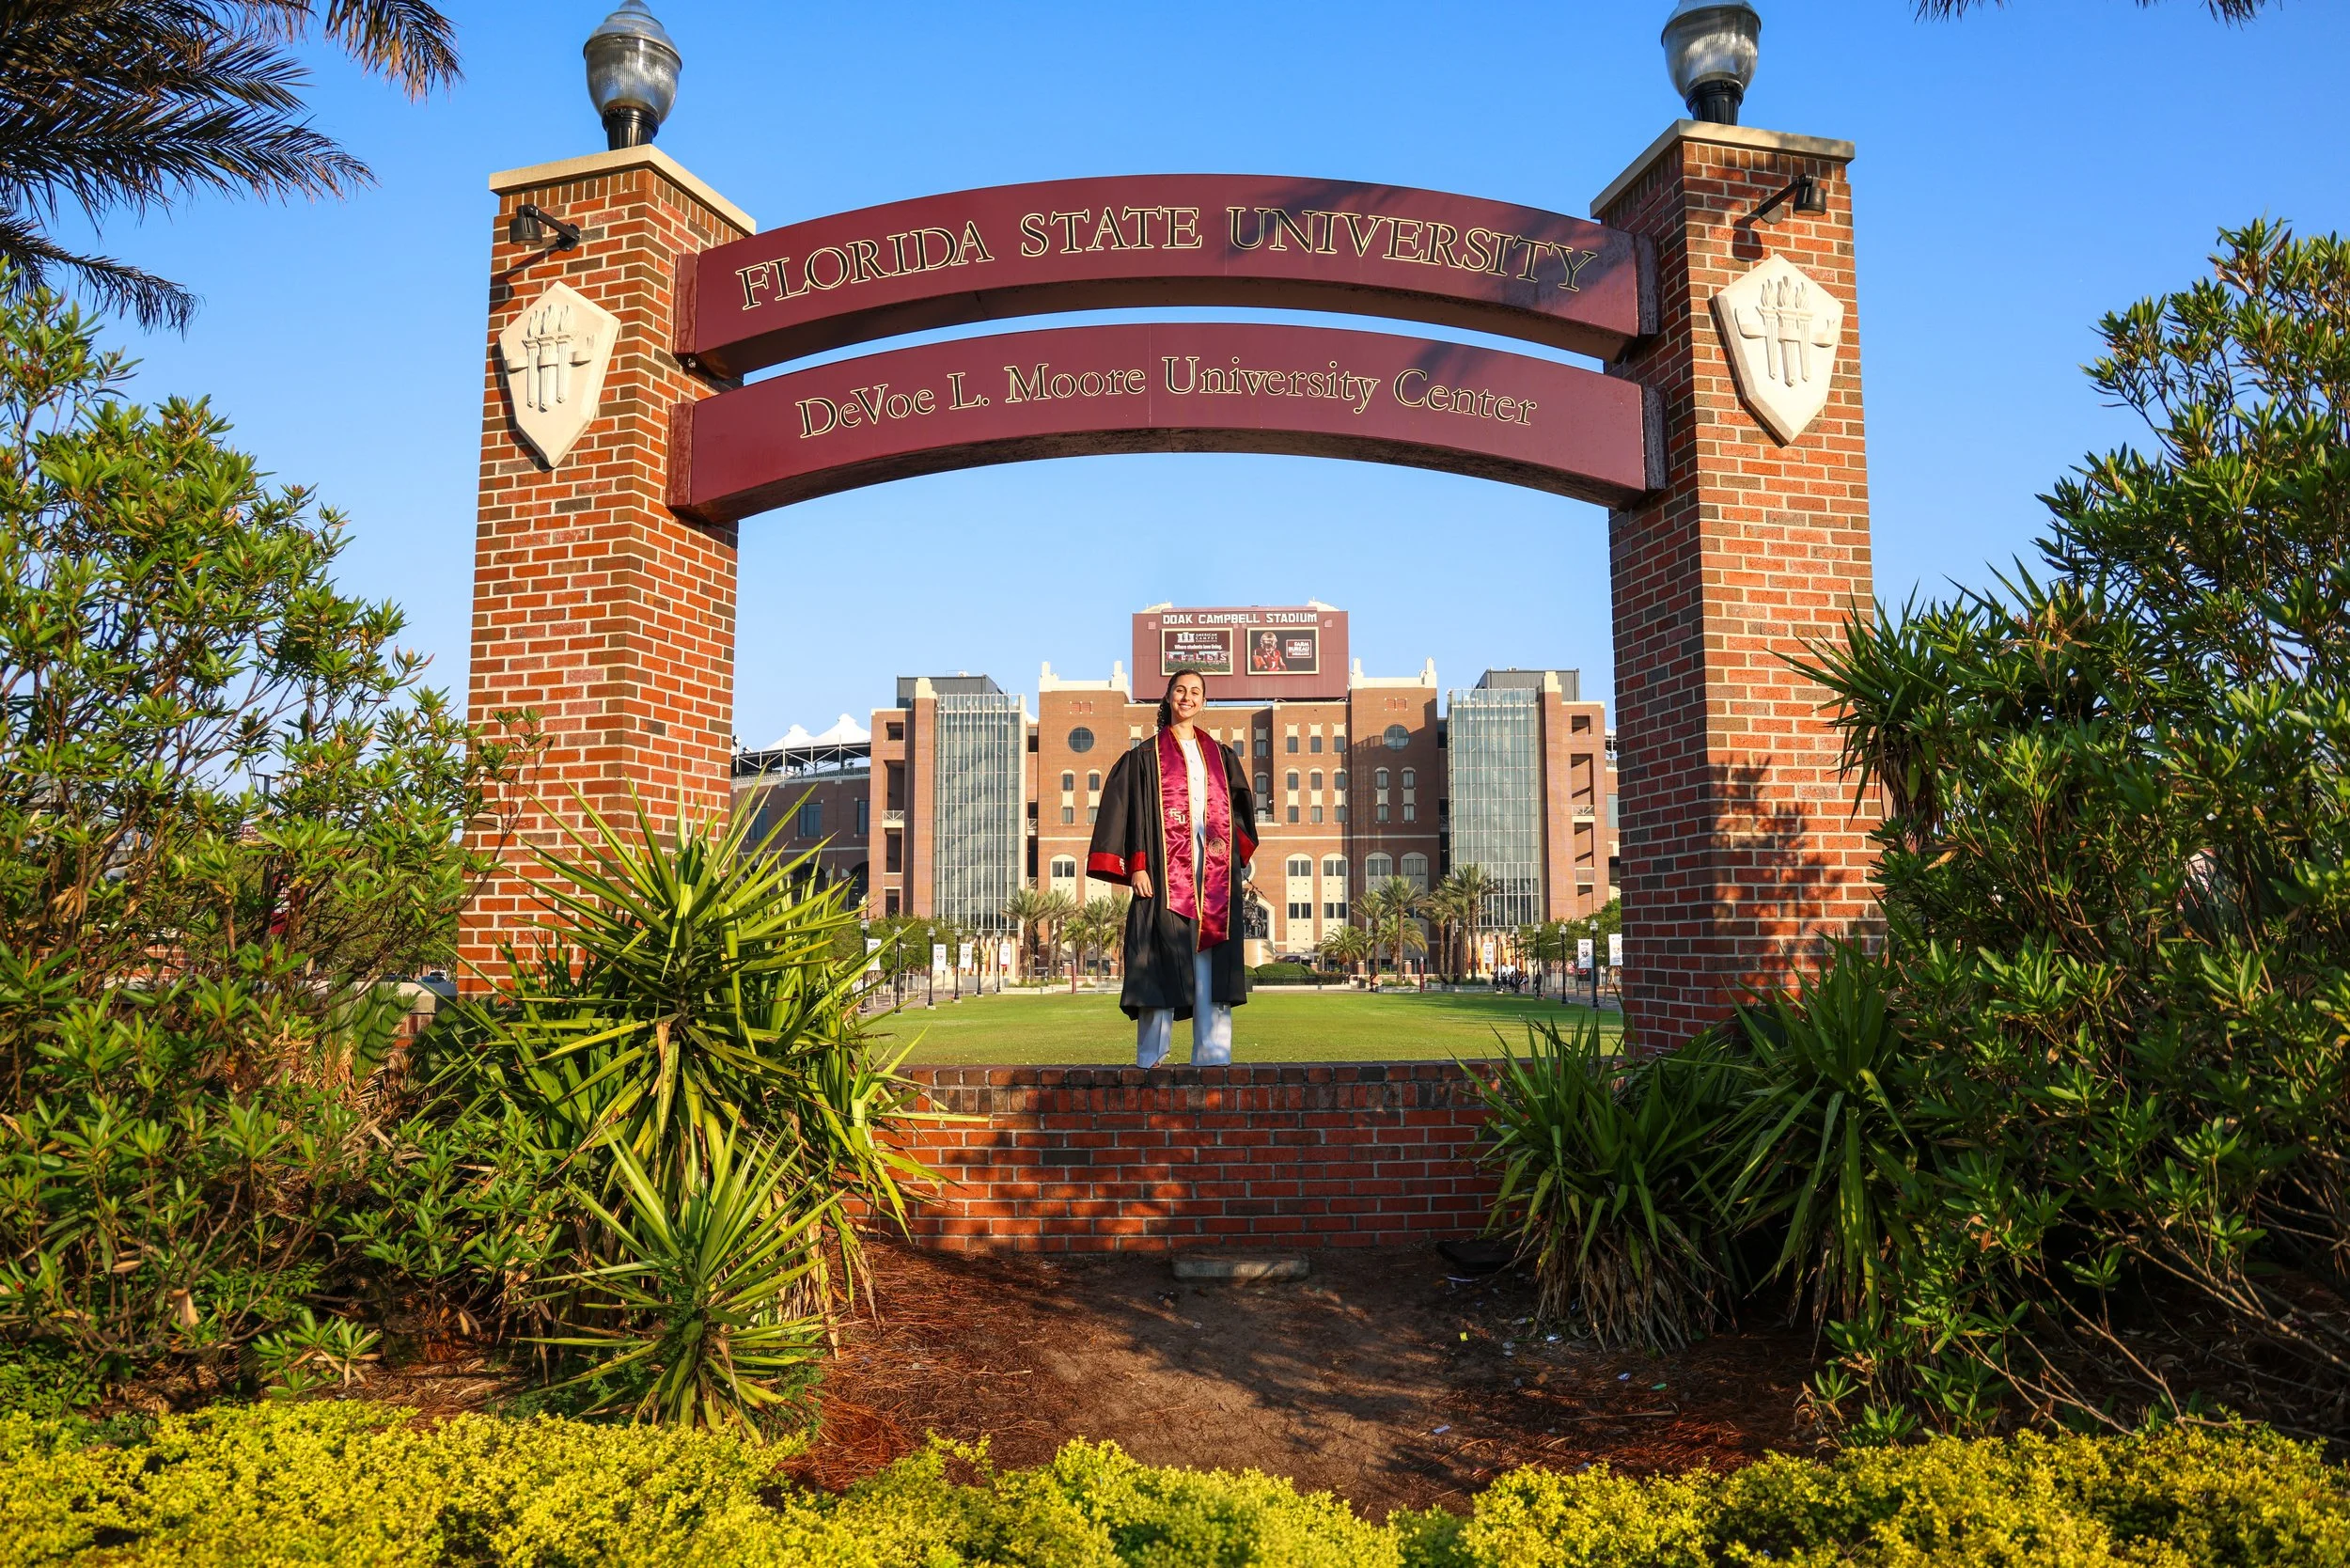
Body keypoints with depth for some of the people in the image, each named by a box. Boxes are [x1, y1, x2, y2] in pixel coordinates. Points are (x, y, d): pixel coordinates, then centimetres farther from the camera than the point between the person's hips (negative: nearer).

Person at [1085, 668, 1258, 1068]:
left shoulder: (1221, 756, 18)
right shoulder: (1146, 756, 6)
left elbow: (1240, 810, 20)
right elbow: (1128, 810, 0)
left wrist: (1240, 861, 5)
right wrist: (1136, 866, -11)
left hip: (1215, 874, 4)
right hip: (1166, 872, -3)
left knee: (1211, 967, 0)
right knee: (1161, 964, -7)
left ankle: (1213, 1057, 0)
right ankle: (1151, 1058, -3)